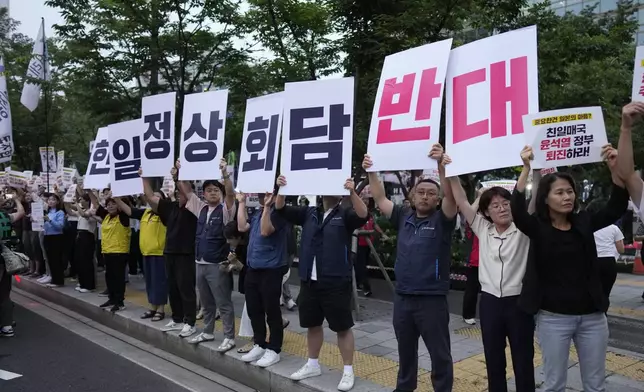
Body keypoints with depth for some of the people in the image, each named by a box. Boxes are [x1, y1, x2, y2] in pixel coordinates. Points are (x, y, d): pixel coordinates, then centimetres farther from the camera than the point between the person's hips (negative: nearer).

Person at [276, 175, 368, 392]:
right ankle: (312, 365, 34)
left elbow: (363, 215, -24)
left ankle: (348, 371, 16)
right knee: (312, 324, 17)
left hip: (336, 282, -5)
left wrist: (352, 192, -37)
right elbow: (281, 209, 5)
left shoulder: (345, 215, -4)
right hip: (309, 281, 5)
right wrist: (281, 189, -12)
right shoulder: (309, 213, 9)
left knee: (343, 327, 4)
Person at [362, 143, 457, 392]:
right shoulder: (404, 217, 7)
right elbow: (380, 199, 11)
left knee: (440, 354, 7)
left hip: (432, 299, -4)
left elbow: (451, 196, -20)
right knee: (405, 351, 21)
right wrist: (371, 172, 2)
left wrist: (441, 164, -32)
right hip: (402, 297, 5)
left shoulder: (442, 219, -4)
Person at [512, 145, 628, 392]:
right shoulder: (537, 227, -5)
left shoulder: (584, 222, 4)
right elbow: (517, 210, -23)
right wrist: (526, 168, -30)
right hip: (553, 317, -3)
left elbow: (617, 208, -6)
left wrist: (614, 169, -20)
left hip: (592, 315, 3)